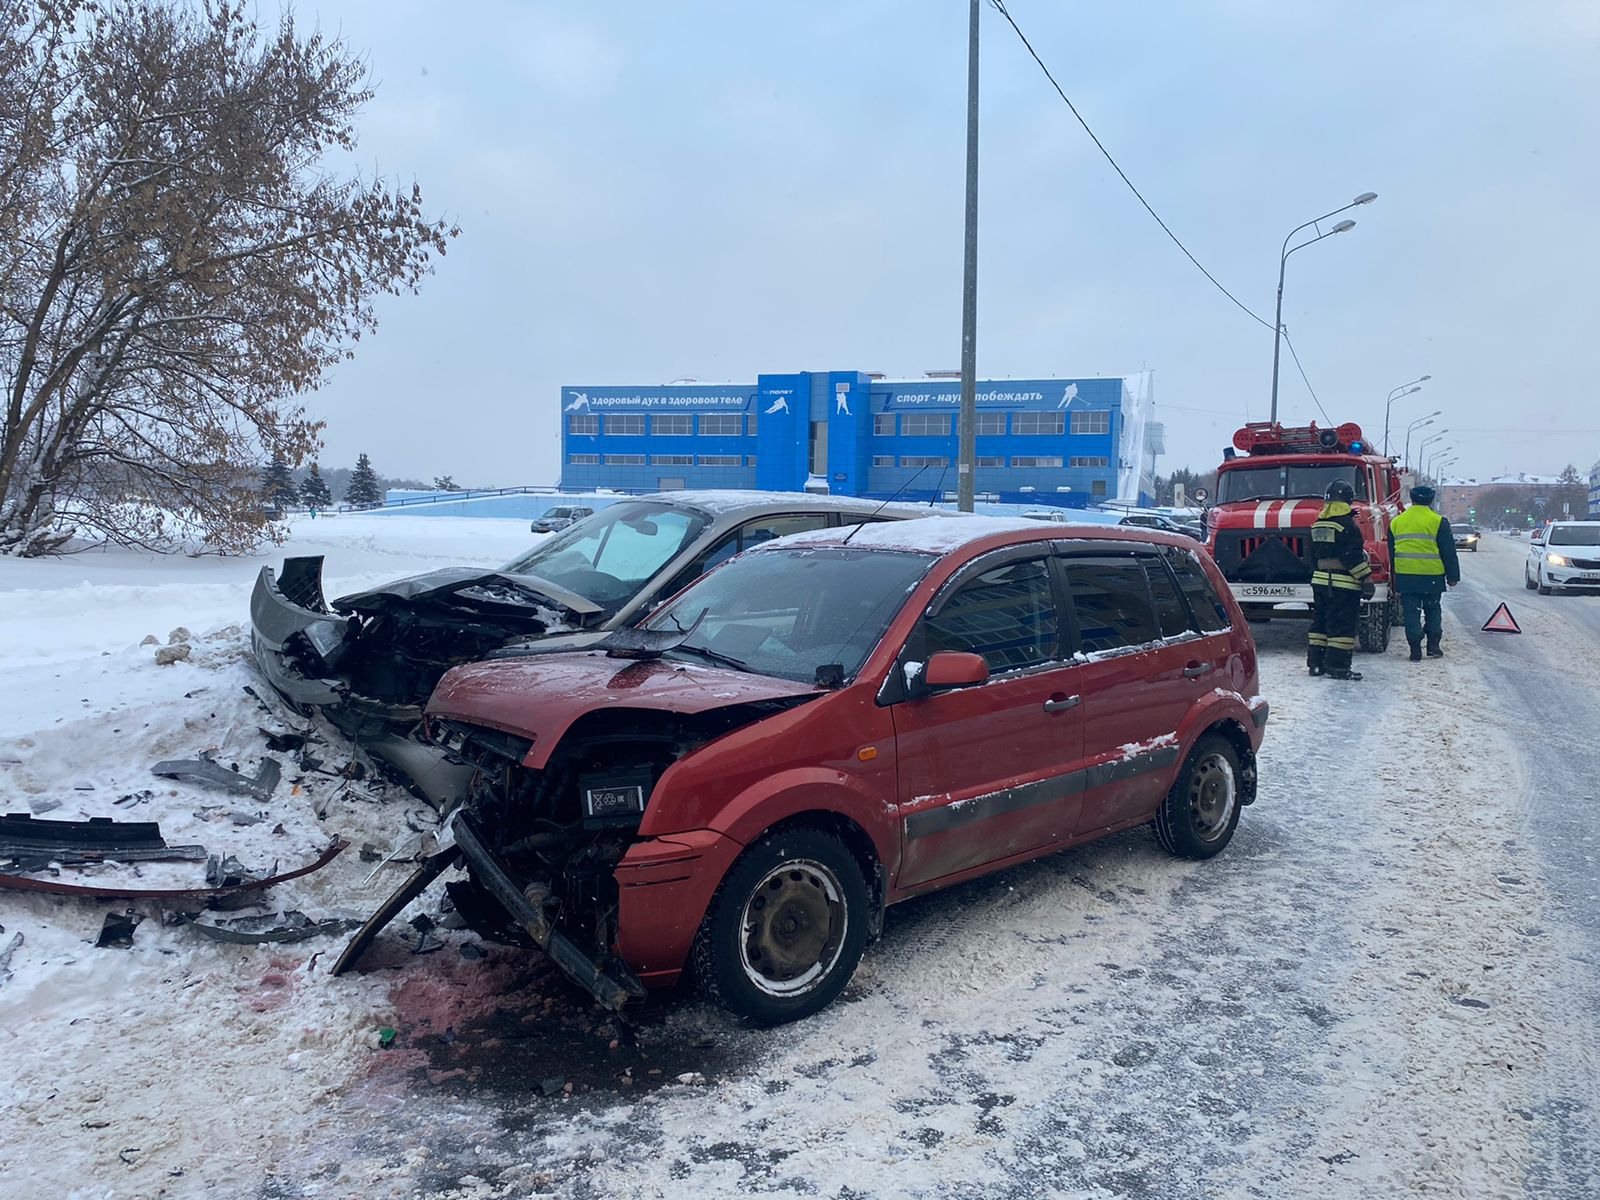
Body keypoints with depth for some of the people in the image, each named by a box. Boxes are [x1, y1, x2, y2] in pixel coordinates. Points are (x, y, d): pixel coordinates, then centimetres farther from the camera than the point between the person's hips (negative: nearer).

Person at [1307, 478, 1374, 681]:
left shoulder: (1318, 524, 12)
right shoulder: (1347, 524, -13)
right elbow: (1354, 556, -17)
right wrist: (1366, 579, -14)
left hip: (1320, 580, 8)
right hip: (1343, 584, -8)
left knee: (1320, 621, 13)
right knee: (1342, 624, -4)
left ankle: (1315, 662, 15)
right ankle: (1337, 666, -6)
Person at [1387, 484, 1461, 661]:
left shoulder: (1396, 522, 8)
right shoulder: (1438, 522, -3)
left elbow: (1392, 553, 14)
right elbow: (1448, 552, -1)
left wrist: (1395, 579, 22)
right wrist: (1453, 576, 6)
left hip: (1405, 576, 2)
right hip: (1432, 575, -2)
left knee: (1411, 612, 3)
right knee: (1432, 610, 14)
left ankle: (1415, 650, 0)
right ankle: (1433, 646, 13)